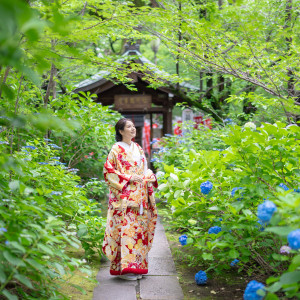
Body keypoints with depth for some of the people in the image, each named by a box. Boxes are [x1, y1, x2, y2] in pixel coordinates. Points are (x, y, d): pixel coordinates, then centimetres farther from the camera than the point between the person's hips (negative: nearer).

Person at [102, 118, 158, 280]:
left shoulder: (138, 148, 18)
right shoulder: (117, 149, -2)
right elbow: (108, 170, -8)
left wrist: (150, 177, 4)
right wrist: (129, 178, -14)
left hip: (139, 196, 6)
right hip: (124, 196, -6)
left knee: (138, 228, 5)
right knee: (125, 228, -12)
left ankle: (136, 266, 13)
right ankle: (123, 268, -11)